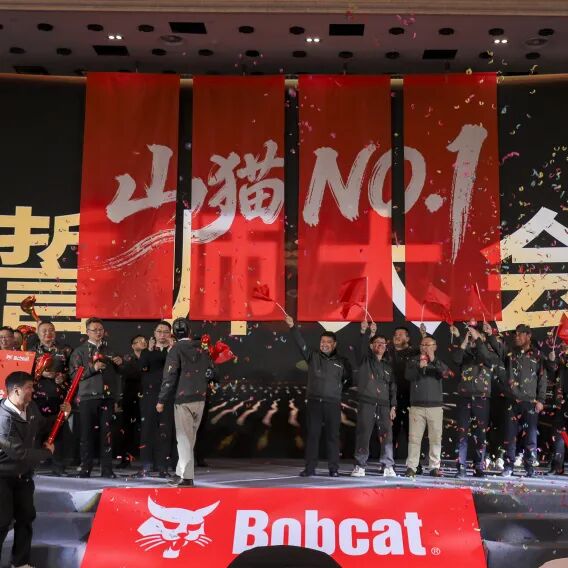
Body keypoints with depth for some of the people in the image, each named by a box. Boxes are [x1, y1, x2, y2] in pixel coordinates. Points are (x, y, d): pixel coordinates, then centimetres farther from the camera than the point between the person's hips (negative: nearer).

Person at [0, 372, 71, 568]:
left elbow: (41, 428, 15)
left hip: (23, 474, 8)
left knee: (26, 516, 14)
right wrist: (47, 452, -15)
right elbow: (20, 452, -29)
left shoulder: (31, 407, -3)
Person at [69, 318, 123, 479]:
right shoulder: (80, 351, 7)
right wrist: (93, 368, -15)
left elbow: (117, 373, 24)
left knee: (106, 432, 1)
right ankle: (85, 468, 8)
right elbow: (74, 373, -4)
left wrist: (120, 364, 4)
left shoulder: (109, 350, 18)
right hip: (88, 397, -2)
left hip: (107, 396, 3)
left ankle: (107, 468, 5)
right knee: (87, 433, 0)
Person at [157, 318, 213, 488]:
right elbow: (208, 372, 12)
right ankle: (181, 472, 21)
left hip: (183, 399, -5)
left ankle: (186, 477, -3)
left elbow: (169, 377, -11)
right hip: (200, 399, 5)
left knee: (184, 438, -2)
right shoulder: (201, 349, 9)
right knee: (189, 437, 14)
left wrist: (161, 400, -7)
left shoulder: (176, 350, -7)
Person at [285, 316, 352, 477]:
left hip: (333, 404, 0)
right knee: (312, 435, 2)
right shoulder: (313, 356, 6)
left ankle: (334, 468, 9)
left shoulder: (342, 362, 6)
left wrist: (338, 388, 6)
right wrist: (292, 326, -19)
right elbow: (301, 343, -7)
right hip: (314, 402, 1)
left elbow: (349, 379, 17)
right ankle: (310, 468, 6)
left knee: (333, 436, 3)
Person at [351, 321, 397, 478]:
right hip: (366, 403, -3)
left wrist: (393, 407, 5)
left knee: (387, 435, -3)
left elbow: (392, 388, 16)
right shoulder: (365, 361, 9)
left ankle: (388, 467, 1)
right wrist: (364, 333, -30)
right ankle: (360, 466, 0)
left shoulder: (387, 367, 20)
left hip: (384, 406, 3)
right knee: (363, 435, -4)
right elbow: (361, 348, -12)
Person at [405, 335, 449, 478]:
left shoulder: (439, 362, 11)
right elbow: (408, 375, -4)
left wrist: (434, 360, -22)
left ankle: (435, 467, 7)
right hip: (416, 406, 0)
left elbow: (445, 372, -9)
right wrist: (419, 367, -21)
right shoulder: (413, 361, 12)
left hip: (435, 406, 0)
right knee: (414, 438, -3)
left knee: (435, 438, 0)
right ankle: (411, 467, -1)